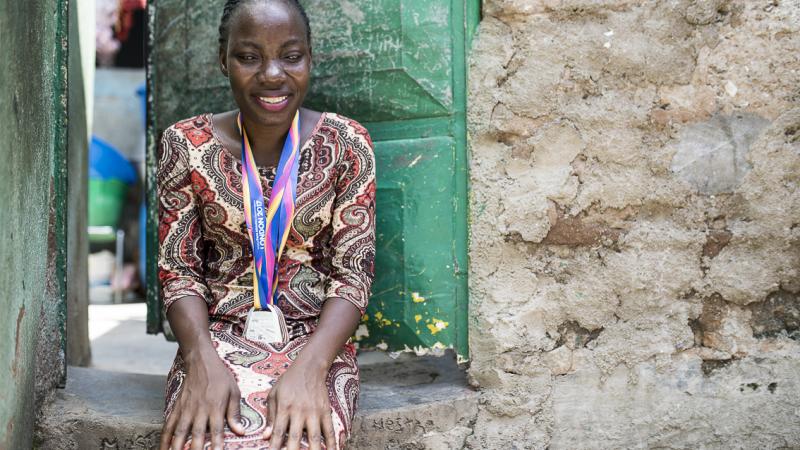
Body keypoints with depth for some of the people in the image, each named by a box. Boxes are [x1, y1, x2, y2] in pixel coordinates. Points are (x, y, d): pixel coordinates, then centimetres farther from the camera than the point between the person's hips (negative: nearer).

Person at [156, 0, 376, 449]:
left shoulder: (346, 144, -2)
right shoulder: (186, 144, -1)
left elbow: (353, 274, -4)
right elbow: (179, 270, 0)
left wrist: (310, 366, -21)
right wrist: (202, 358, -18)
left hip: (317, 339, 0)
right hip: (219, 338, 1)